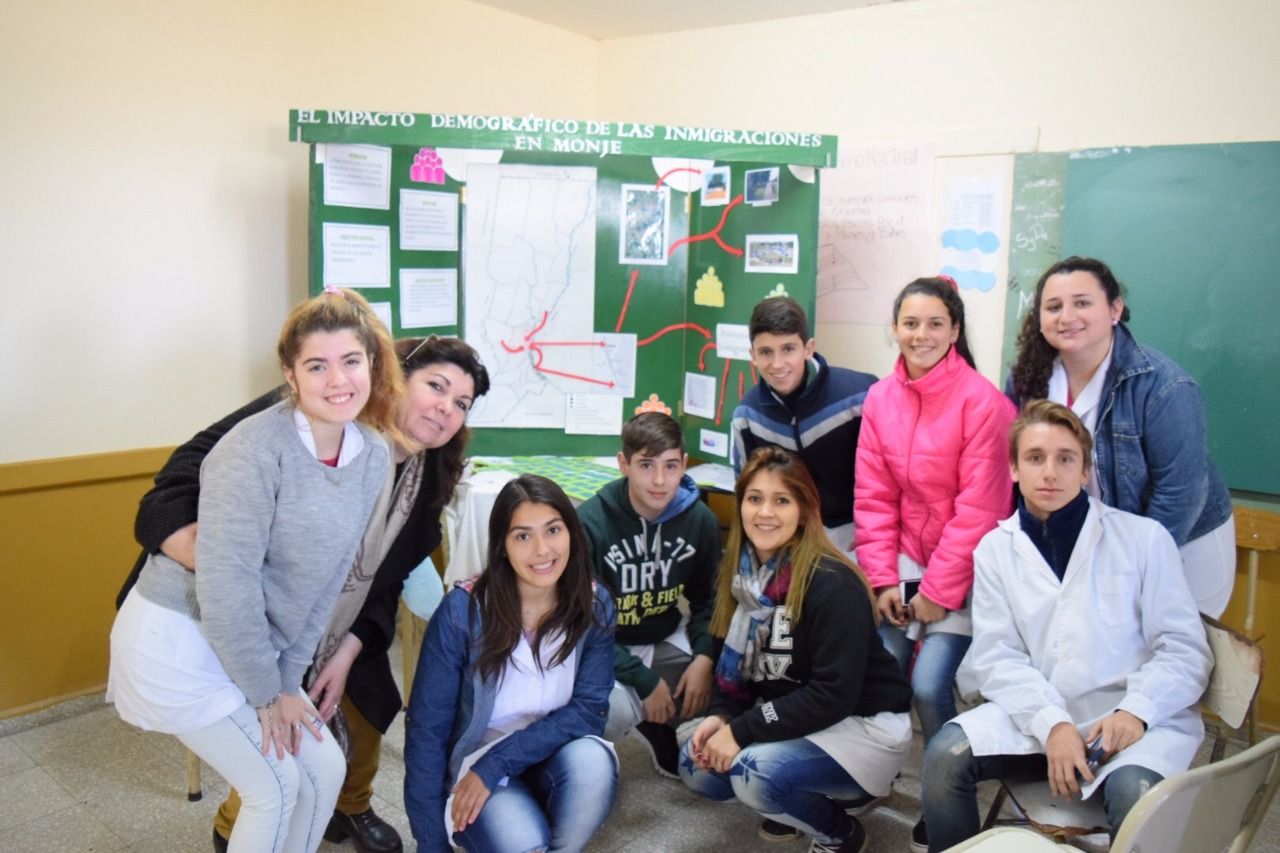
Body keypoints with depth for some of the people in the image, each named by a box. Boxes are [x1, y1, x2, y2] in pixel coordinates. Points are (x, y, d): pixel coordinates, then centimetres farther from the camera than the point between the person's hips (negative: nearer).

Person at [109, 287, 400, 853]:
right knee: (277, 785, -2)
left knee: (325, 770, 10)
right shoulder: (256, 449, -25)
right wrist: (266, 692, -15)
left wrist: (288, 679, 1)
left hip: (251, 645, 7)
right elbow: (226, 585, -25)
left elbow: (328, 578, 1)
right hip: (178, 641, -7)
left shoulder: (374, 456, -4)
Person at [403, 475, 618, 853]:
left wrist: (496, 765, -24)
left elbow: (589, 709, -14)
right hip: (476, 764, -2)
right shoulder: (463, 610, -17)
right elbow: (427, 726, -12)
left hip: (555, 759, 2)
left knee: (591, 760, -31)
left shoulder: (595, 605, -9)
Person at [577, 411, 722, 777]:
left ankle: (658, 726, 14)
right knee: (614, 710, -33)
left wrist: (705, 657, -15)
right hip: (604, 649, -4)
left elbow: (707, 598, 4)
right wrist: (644, 681, -20)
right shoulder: (590, 522, -20)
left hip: (666, 641, 5)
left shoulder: (701, 519, -7)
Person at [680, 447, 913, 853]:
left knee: (755, 774, -28)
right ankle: (809, 797, 15)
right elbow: (736, 660, 7)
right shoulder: (740, 571, -2)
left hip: (863, 725, -7)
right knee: (696, 765, -5)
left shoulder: (832, 583, -24)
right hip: (787, 720, 8)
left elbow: (834, 694, -27)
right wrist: (720, 716, -12)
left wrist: (742, 731, -26)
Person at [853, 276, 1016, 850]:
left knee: (929, 685, -12)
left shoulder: (981, 400, -14)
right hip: (904, 562, 4)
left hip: (963, 570, -4)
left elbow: (979, 507, -15)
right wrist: (883, 579, -4)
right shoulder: (880, 398, 1)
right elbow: (872, 497, 2)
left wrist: (939, 591, -14)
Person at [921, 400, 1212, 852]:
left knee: (1135, 792, -33)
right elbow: (997, 656, -2)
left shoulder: (1144, 537, 0)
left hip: (1137, 720, -2)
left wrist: (1136, 711, -18)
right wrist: (1051, 724, -18)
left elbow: (1183, 648, -1)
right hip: (1039, 715, 2)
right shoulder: (995, 548, 5)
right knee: (945, 755, -19)